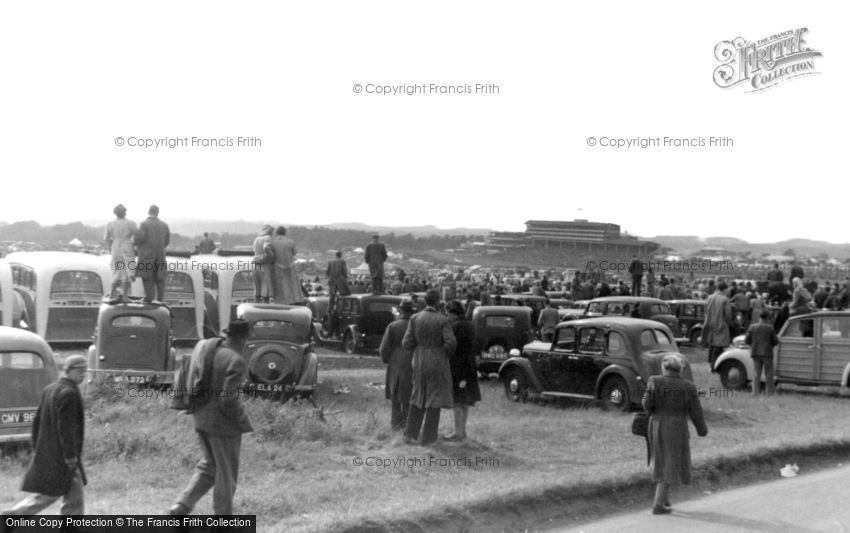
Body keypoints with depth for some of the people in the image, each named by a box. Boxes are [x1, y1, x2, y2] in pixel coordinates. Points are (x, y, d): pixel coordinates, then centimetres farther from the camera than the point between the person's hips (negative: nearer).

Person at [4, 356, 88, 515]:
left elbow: (37, 421, 14)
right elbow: (65, 427, -22)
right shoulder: (69, 393, -18)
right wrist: (71, 456, -19)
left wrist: (36, 448, 18)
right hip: (61, 456, -10)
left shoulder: (50, 389, 11)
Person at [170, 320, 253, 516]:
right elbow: (229, 400, -23)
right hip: (223, 425, -7)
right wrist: (243, 421, -8)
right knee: (226, 474, 8)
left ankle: (181, 506, 13)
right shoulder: (235, 361, -19)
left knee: (209, 466, 23)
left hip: (202, 419, 8)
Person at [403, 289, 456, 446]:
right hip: (437, 363, -4)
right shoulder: (442, 320, -13)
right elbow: (451, 343, -21)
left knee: (418, 397, 18)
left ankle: (410, 434, 15)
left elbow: (407, 343, -5)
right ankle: (428, 438, 6)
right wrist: (446, 353, 0)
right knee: (434, 399, 4)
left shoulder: (415, 318, -3)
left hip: (419, 362, 4)